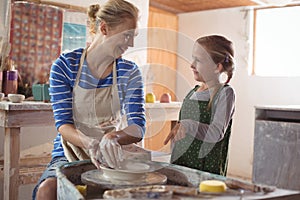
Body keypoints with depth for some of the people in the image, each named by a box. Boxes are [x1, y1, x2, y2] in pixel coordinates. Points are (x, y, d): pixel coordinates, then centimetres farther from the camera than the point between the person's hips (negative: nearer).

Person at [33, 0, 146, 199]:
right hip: (70, 155, -1)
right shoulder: (65, 65, -4)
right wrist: (89, 143, -32)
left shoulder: (130, 72, 0)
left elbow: (138, 128, -7)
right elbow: (63, 123, -10)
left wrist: (114, 137, -31)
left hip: (112, 158, 2)